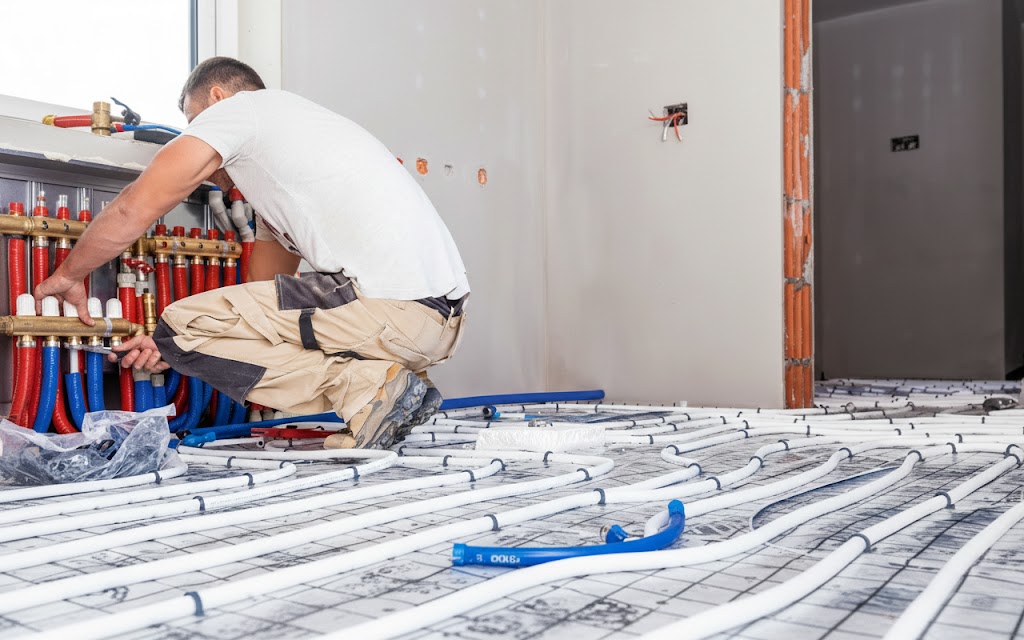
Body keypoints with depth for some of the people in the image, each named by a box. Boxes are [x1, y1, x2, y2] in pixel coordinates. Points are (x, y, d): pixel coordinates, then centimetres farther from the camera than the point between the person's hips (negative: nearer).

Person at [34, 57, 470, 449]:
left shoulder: (235, 107, 7)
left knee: (182, 325, -2)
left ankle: (368, 387, -7)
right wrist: (172, 347, 27)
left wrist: (67, 276, 17)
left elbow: (136, 207, 2)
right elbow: (265, 300, 29)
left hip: (393, 309, -10)